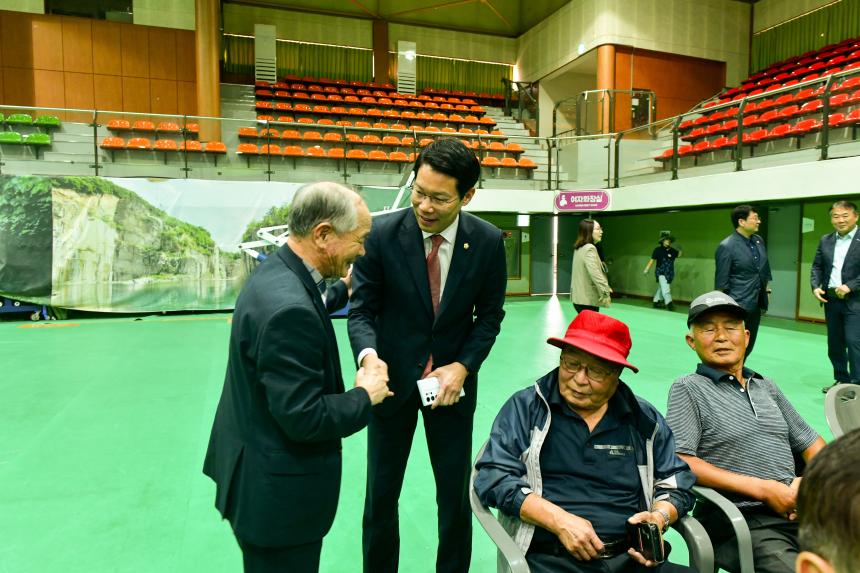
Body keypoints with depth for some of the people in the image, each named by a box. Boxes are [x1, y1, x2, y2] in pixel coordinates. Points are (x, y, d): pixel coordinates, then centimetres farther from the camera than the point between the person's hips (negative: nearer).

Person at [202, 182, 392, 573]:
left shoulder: (276, 272, -1)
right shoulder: (288, 307, -32)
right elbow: (303, 418, -29)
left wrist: (342, 290, 26)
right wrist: (365, 396, -15)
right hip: (278, 488, -10)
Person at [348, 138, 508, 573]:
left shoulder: (488, 241, -10)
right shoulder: (382, 233, -15)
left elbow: (489, 315, 0)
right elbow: (362, 308, -9)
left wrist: (463, 366, -14)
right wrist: (369, 354, -29)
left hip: (452, 379, 1)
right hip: (393, 377, -1)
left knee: (456, 496, 13)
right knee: (381, 495, 12)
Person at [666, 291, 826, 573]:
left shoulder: (766, 386, 19)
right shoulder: (687, 389, -1)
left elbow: (811, 443, 22)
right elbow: (680, 462, -12)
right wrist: (762, 488, -13)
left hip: (798, 511, 6)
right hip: (742, 523, -6)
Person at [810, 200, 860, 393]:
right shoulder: (825, 240, 10)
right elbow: (817, 266, 12)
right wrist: (816, 287, -4)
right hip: (831, 300, 6)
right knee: (834, 344, 13)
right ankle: (841, 380, 27)